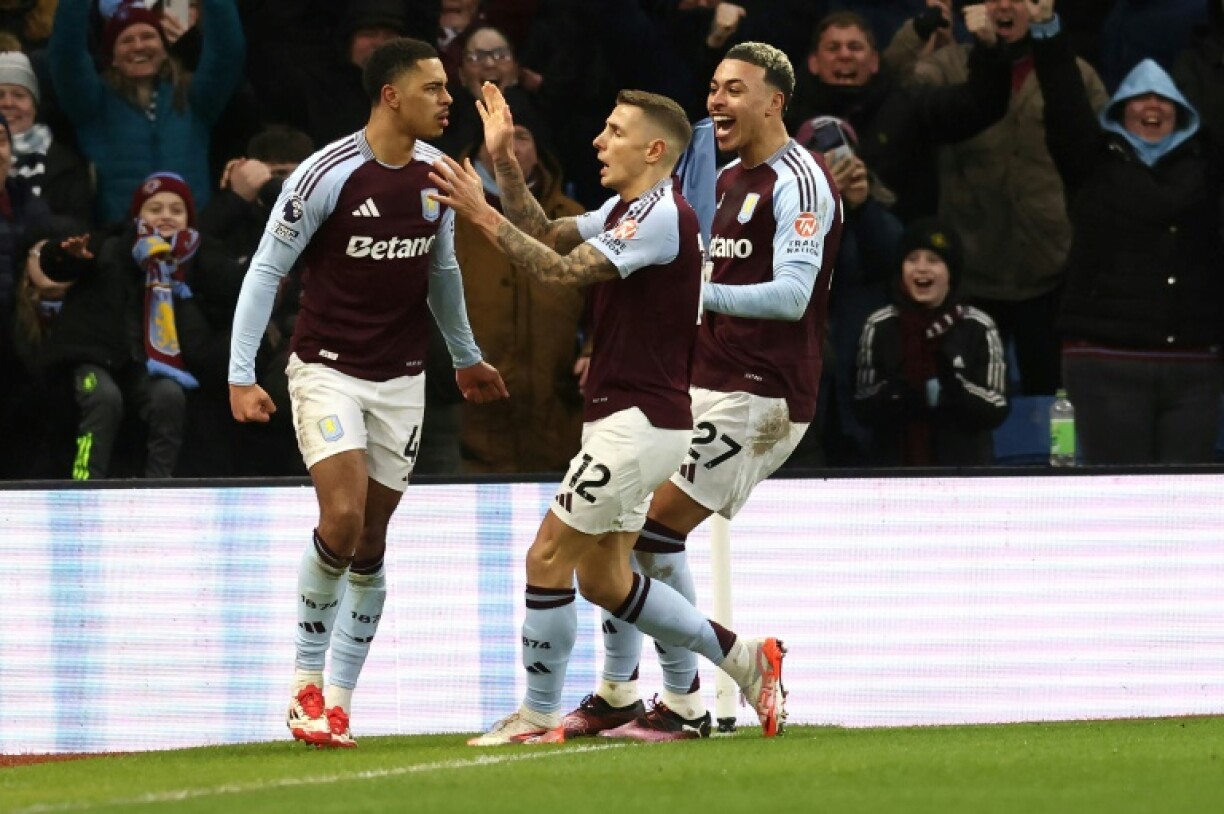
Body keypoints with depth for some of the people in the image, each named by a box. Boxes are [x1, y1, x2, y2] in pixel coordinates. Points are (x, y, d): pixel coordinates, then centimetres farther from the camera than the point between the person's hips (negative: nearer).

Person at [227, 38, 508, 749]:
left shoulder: (437, 175, 3)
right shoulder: (327, 174, -15)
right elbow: (266, 270, -9)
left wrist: (466, 358, 28)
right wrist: (241, 375, -14)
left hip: (401, 379, 5)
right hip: (327, 368, -5)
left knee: (371, 541, 5)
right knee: (343, 517, -20)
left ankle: (340, 701, 13)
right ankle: (309, 680, -2)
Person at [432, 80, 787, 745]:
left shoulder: (660, 215, -16)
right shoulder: (626, 210, 15)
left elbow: (560, 270, -20)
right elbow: (547, 236, 19)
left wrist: (483, 214, -18)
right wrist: (504, 161, 9)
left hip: (639, 421, -10)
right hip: (626, 420, 10)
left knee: (549, 558, -7)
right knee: (603, 579, 12)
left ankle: (539, 715, 1)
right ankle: (743, 657, 18)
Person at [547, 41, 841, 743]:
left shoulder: (797, 180, -12)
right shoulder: (728, 179, 17)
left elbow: (791, 294, -22)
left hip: (759, 395, -9)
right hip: (703, 384, 9)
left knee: (658, 528, -15)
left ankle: (685, 705, -7)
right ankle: (618, 694, 16)